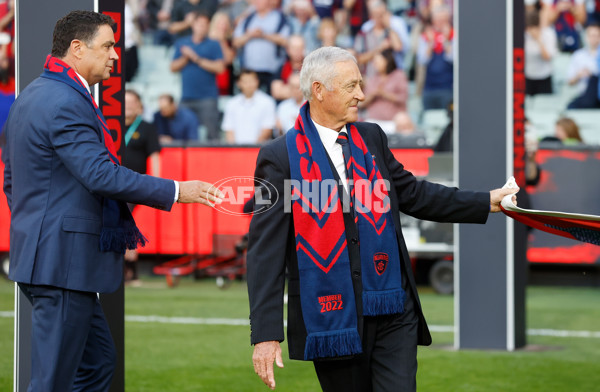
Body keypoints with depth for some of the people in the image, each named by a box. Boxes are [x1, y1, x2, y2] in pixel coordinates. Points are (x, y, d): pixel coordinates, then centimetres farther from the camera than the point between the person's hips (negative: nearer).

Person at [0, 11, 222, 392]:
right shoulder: (66, 103, -17)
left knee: (98, 361, 16)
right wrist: (175, 191, -20)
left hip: (40, 253, 11)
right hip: (63, 259, -11)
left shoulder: (31, 96, 16)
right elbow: (101, 175, -25)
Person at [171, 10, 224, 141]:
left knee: (212, 133, -12)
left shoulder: (213, 45, 4)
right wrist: (185, 58, -4)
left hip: (207, 97, -3)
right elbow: (173, 67, 13)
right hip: (187, 96, 4)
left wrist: (197, 59, -7)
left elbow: (219, 68, -8)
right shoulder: (181, 43, 15)